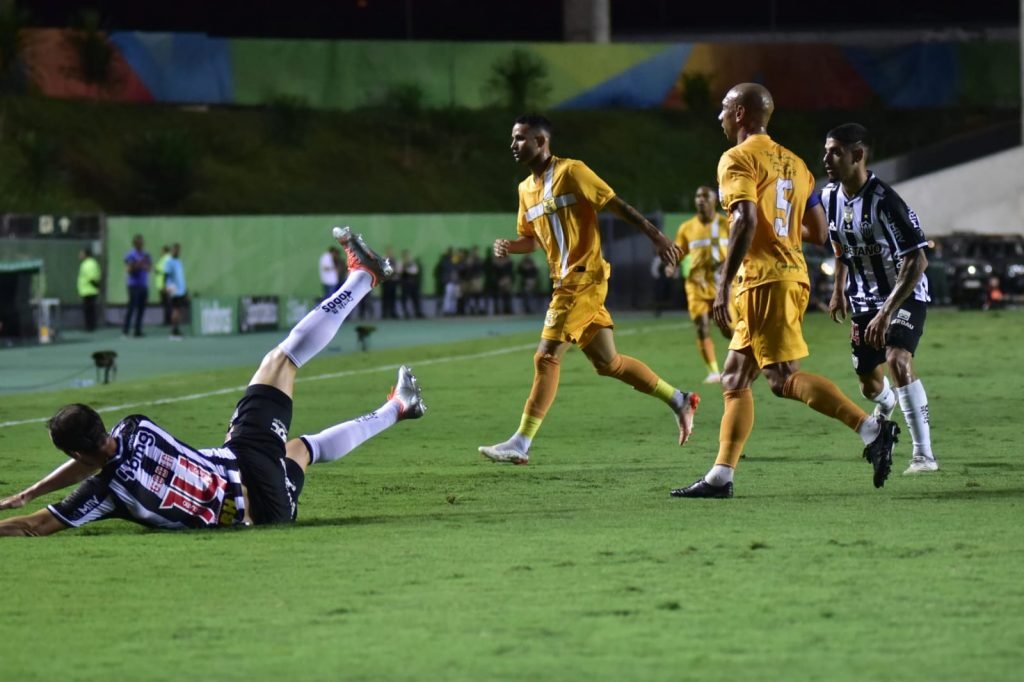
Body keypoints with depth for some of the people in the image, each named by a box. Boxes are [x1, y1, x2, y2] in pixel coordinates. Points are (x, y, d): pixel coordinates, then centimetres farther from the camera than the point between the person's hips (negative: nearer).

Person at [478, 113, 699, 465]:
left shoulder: (571, 172, -9)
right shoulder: (526, 189, 14)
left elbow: (617, 204, -9)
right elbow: (531, 238, 23)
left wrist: (656, 236, -14)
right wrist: (508, 247, 1)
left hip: (583, 279, -9)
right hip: (565, 281, 9)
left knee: (546, 357, -11)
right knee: (607, 362, 12)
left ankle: (521, 444, -10)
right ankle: (679, 400, 24)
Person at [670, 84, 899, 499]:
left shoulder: (738, 159, -7)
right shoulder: (794, 163, 18)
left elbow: (746, 220, -22)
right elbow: (819, 233, 17)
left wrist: (724, 285, -22)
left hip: (764, 281, -9)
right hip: (793, 275, 9)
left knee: (784, 378, -12)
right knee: (734, 379, 11)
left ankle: (870, 428, -22)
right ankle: (720, 476, 9)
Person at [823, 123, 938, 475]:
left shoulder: (884, 202, -28)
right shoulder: (830, 196, -5)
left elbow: (917, 261, -31)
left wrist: (886, 313, -35)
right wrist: (839, 291, 20)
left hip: (905, 296, -7)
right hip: (864, 300, 7)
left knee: (898, 361, -29)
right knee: (869, 383, 13)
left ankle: (923, 453, -23)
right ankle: (885, 405, 54)